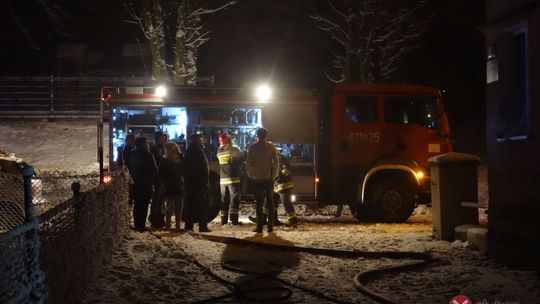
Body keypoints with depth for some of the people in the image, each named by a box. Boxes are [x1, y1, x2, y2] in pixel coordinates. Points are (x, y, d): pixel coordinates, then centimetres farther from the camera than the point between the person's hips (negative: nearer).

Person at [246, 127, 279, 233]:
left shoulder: (252, 148, -3)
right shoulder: (271, 147, 0)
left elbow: (248, 164, -4)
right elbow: (276, 163, -3)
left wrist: (250, 176, 7)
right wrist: (273, 176, 5)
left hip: (257, 179, -1)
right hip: (268, 178, 1)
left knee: (259, 203, 3)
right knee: (270, 202, 9)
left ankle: (260, 227, -1)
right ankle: (270, 226, 6)